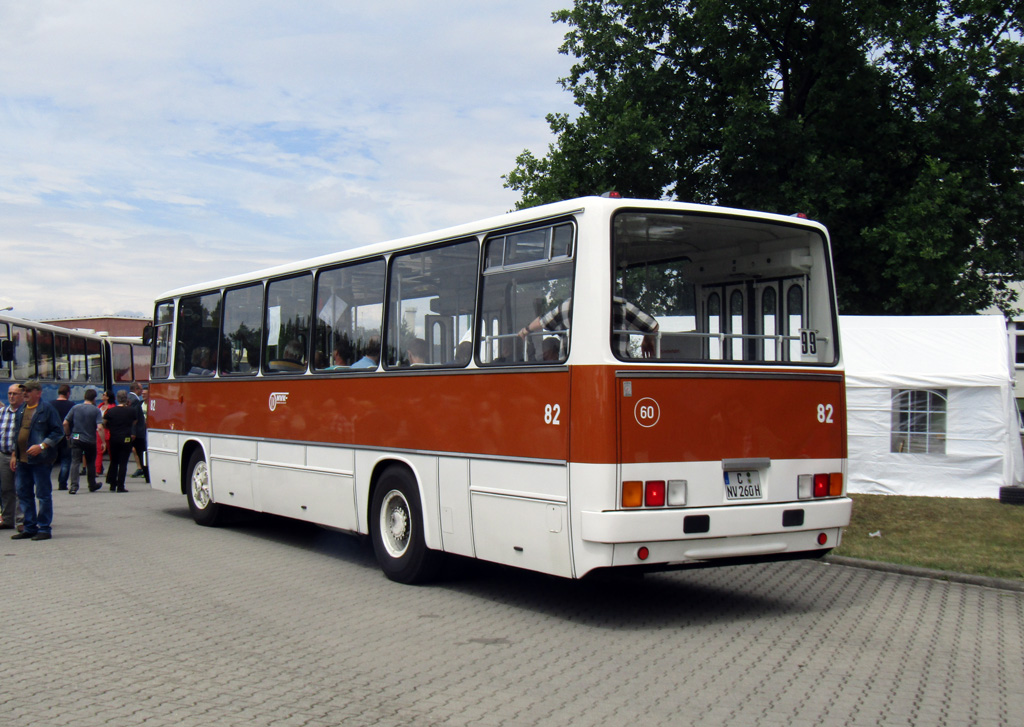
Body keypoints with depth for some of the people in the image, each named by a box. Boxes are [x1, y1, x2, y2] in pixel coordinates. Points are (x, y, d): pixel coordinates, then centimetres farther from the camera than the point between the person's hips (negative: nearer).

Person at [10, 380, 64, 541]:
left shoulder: (47, 409, -6)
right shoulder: (21, 411, 16)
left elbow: (58, 432, -9)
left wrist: (41, 446, -18)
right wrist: (15, 455, 17)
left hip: (40, 460, -8)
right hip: (22, 460, 8)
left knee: (43, 494, -2)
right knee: (23, 494, 11)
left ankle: (45, 528, 4)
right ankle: (30, 527, 19)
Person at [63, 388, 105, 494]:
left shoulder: (75, 408, 1)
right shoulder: (96, 410, -5)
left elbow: (65, 423, -1)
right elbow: (99, 427, -16)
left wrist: (68, 434, 13)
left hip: (76, 439, 1)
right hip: (90, 440, -1)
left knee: (75, 462, -2)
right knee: (90, 463, 15)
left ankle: (74, 486, -16)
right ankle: (92, 485, 28)